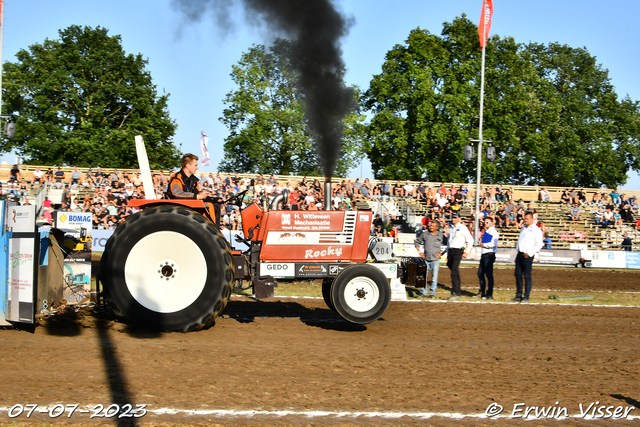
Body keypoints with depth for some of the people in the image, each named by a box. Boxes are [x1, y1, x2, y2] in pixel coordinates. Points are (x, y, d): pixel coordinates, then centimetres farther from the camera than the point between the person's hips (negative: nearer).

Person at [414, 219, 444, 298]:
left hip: (435, 259, -2)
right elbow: (417, 241, 18)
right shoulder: (425, 234, 6)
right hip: (426, 259, 2)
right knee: (424, 276, 4)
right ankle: (423, 292, 14)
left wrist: (441, 253, 1)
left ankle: (432, 293, 6)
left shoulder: (441, 235, 2)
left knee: (434, 277, -2)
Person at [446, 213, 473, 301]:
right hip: (450, 251, 7)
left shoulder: (462, 227, -3)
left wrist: (467, 252, -8)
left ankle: (455, 293, -20)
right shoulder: (450, 228, 18)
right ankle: (458, 292, 17)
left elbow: (470, 240, -3)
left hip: (458, 251, -7)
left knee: (454, 272, -17)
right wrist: (447, 254, 22)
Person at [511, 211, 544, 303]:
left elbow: (539, 245, -10)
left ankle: (526, 297, 0)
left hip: (527, 256, -7)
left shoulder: (536, 230, -4)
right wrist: (517, 247, 12)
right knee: (518, 275, 7)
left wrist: (529, 253, -14)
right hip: (520, 254, 7)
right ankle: (518, 295, 14)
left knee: (527, 276, -4)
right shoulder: (523, 229, 20)